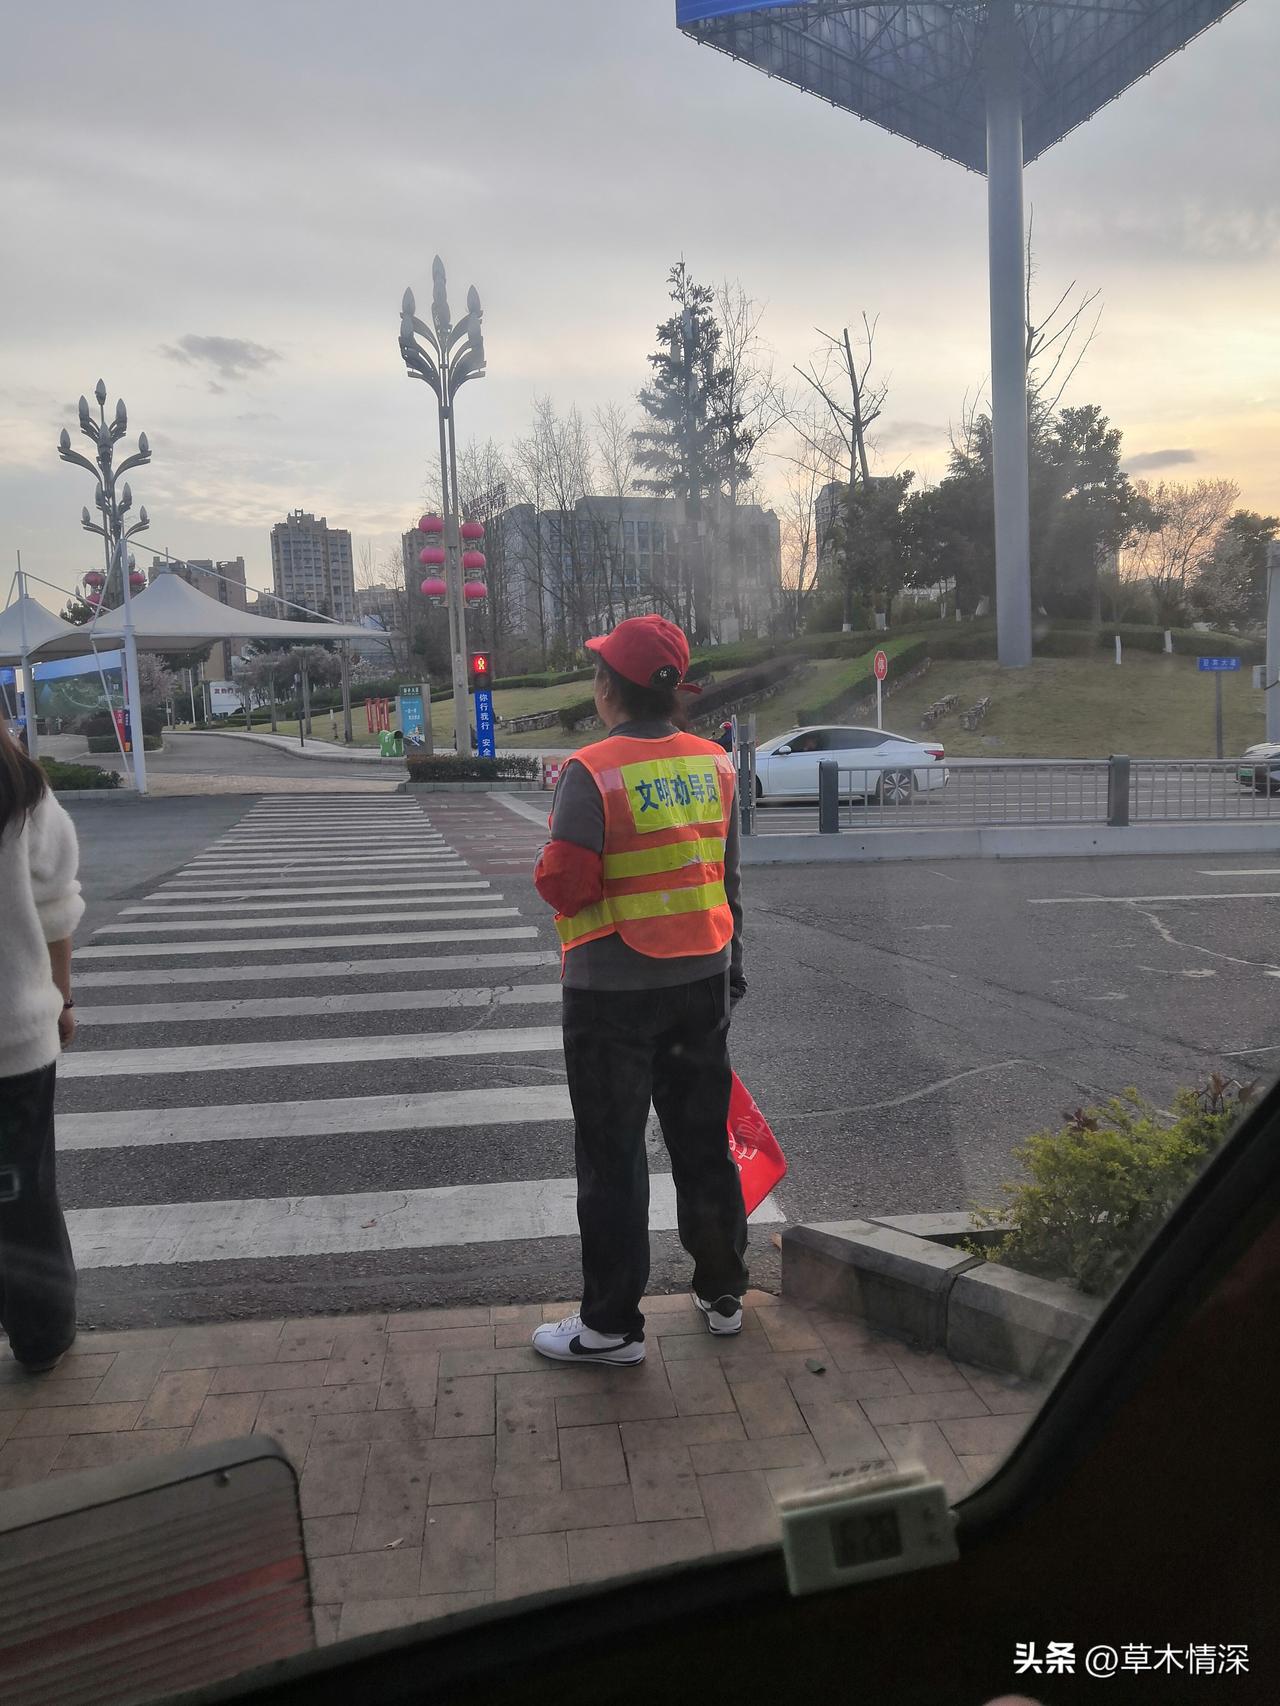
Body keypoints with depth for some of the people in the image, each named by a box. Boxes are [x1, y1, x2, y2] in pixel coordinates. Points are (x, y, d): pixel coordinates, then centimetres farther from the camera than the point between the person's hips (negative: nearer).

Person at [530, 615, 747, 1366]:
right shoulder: (714, 763, 2)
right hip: (705, 980, 6)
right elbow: (729, 876, 9)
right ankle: (723, 1293, 33)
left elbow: (565, 885, -18)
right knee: (704, 1142, 19)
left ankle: (612, 1324, 18)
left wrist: (549, 865, 4)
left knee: (612, 1159, 7)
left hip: (614, 989, -6)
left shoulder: (592, 771, -17)